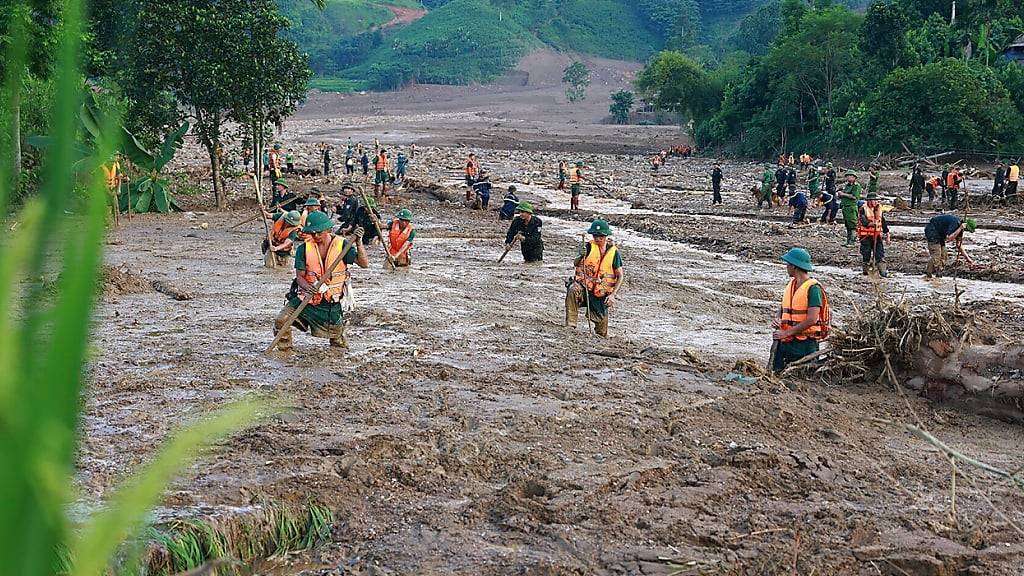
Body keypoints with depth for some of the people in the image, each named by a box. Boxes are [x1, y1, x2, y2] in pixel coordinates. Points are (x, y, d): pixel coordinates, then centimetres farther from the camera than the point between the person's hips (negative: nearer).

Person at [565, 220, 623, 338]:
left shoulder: (613, 252, 1)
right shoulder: (588, 247, -3)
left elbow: (621, 276, 3)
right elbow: (576, 264, -18)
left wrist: (613, 295, -8)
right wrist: (581, 256, -41)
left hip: (601, 294, 2)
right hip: (584, 286, -2)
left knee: (601, 322, 0)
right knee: (573, 290, -35)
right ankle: (570, 325, -32)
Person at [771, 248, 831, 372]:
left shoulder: (813, 288, -12)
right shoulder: (791, 284, 12)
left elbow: (812, 320, -19)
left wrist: (787, 332, -17)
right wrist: (777, 319, -4)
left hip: (805, 343, -7)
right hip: (786, 342, 7)